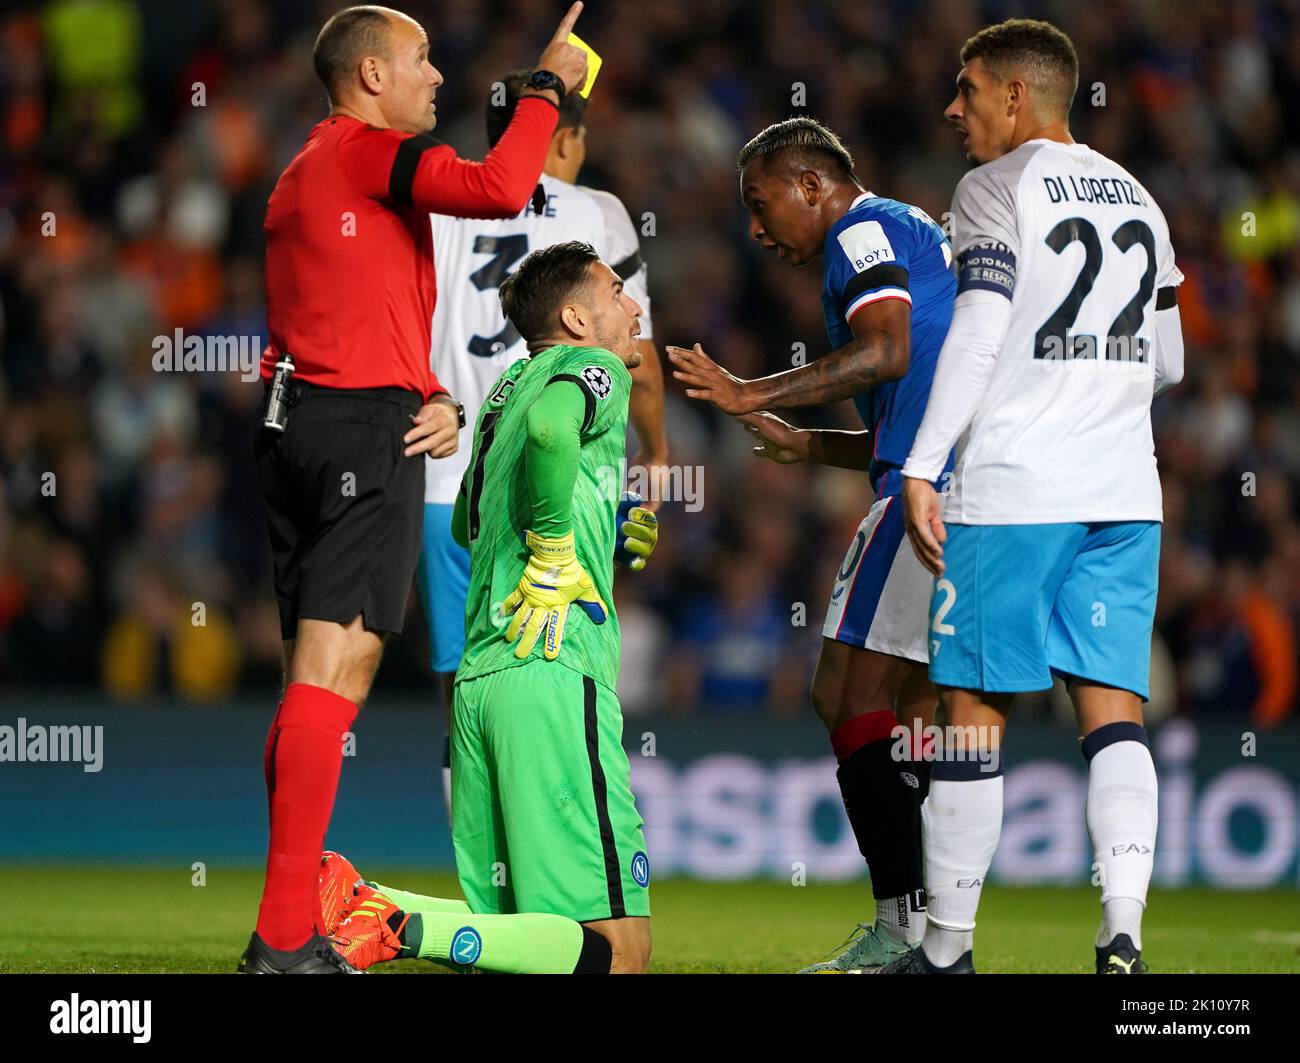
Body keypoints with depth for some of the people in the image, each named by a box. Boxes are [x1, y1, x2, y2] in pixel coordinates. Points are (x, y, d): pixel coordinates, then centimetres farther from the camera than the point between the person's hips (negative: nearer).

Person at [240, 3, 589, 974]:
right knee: (337, 669, -13)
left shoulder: (305, 172, 24)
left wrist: (429, 398, 11)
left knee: (317, 679, 11)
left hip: (295, 421, 10)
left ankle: (292, 928, 10)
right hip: (366, 429, -10)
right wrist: (548, 87, -8)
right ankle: (287, 938, -20)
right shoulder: (372, 152, -5)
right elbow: (499, 190, -22)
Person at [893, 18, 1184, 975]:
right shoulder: (1136, 197, 16)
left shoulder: (997, 188, -4)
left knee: (976, 707, 3)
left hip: (1014, 490, -6)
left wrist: (923, 469, -15)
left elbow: (978, 332, -15)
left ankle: (949, 946, 9)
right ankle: (1122, 932, -15)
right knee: (1113, 707, 2)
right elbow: (1168, 363, 20)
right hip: (1124, 491, 6)